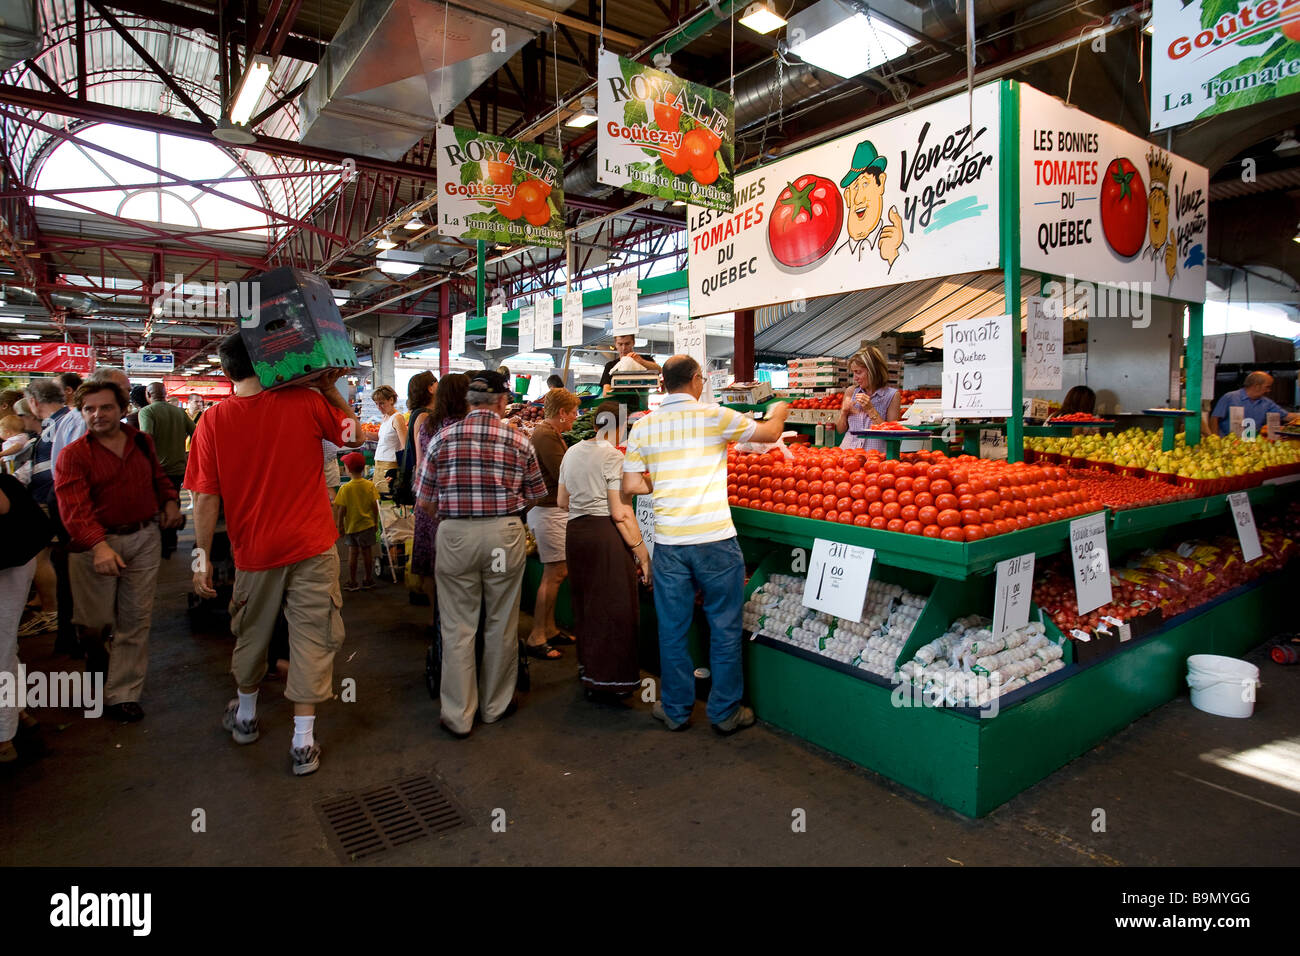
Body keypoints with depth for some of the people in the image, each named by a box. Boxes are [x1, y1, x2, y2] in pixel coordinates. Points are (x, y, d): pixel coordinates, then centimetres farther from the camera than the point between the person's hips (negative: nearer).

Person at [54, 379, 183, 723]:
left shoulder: (142, 442, 9)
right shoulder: (72, 456, -5)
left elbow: (159, 476, 26)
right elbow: (73, 508, -16)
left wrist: (170, 501, 6)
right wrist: (98, 545, -31)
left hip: (144, 538, 3)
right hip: (95, 543, -3)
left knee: (136, 618, 5)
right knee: (95, 622, 1)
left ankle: (123, 694, 16)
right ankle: (97, 654, 37)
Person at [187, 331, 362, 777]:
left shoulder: (213, 420, -6)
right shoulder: (305, 401, -8)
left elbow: (205, 499, -5)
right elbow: (354, 434, 8)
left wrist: (204, 556, 3)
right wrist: (330, 387, 11)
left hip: (255, 551, 2)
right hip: (312, 546, -1)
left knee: (251, 634, 22)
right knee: (311, 638, 5)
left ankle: (245, 716, 44)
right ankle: (303, 743, 10)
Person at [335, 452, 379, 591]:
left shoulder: (345, 488, -12)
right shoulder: (370, 485, -7)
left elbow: (342, 509, -10)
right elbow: (375, 505, -4)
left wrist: (340, 525, 1)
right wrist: (376, 522, 7)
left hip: (351, 526, -1)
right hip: (367, 524, 1)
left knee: (352, 553, 8)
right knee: (366, 552, 9)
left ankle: (352, 582, 14)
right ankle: (368, 580, 18)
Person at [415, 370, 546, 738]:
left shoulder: (442, 438, 0)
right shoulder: (518, 440, -1)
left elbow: (424, 501, 3)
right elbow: (535, 495, 7)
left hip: (455, 534, 0)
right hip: (504, 534, 0)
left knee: (458, 628, 8)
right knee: (501, 625, 13)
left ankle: (458, 716, 16)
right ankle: (496, 705, 27)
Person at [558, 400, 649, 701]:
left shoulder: (572, 452, 10)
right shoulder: (613, 456, -12)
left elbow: (561, 502, 16)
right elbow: (620, 513, -16)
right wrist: (640, 549, -11)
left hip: (574, 532, 8)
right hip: (605, 534, -7)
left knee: (585, 605, 19)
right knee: (613, 608, 4)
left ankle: (587, 671, 33)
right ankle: (608, 679, 12)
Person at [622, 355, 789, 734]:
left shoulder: (643, 427, 3)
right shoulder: (715, 417, -5)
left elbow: (630, 486, 3)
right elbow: (770, 433, 7)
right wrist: (778, 410, 29)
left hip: (668, 542, 3)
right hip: (715, 539, -3)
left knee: (672, 628, 14)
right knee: (725, 628, 11)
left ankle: (676, 710, 27)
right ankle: (726, 712, 23)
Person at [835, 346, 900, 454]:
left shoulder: (892, 395, 0)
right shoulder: (851, 391, 9)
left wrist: (871, 410, -10)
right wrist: (844, 412, -2)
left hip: (874, 451, -3)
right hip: (848, 451, 3)